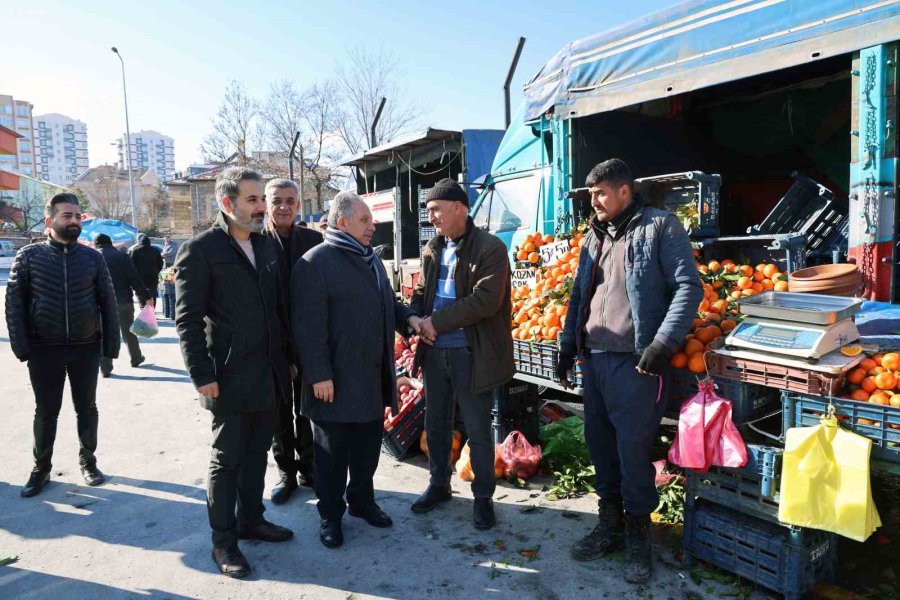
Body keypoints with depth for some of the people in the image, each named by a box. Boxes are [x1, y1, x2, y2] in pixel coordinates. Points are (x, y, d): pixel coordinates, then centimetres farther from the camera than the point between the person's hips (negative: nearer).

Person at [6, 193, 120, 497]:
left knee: (87, 408, 11)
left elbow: (108, 302, 3)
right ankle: (41, 468, 26)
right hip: (44, 348, -1)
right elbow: (14, 302, -2)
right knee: (46, 412, 9)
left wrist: (111, 344, -3)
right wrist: (21, 346, -10)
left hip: (86, 348, 1)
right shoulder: (29, 255, -1)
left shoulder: (92, 257, 1)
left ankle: (88, 461, 27)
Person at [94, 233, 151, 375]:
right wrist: (146, 297, -5)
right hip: (123, 300, -1)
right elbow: (135, 279, -7)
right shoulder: (121, 256, -1)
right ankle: (136, 358, 28)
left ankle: (105, 367, 0)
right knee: (129, 331, 15)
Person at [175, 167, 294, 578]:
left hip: (268, 373, 6)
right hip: (230, 376, -6)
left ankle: (251, 520, 34)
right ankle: (223, 541, 20)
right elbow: (187, 320, -10)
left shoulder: (266, 245, 10)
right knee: (226, 458, 5)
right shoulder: (199, 250, -9)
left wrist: (287, 358, 12)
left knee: (257, 452, 17)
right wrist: (203, 376, -14)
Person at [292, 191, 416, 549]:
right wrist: (318, 375, -20)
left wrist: (409, 319, 4)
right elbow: (309, 326, -18)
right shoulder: (315, 263, -13)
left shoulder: (371, 259, 14)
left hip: (372, 379, 8)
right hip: (335, 382, -7)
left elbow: (388, 303, 23)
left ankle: (362, 501, 36)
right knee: (332, 452, 8)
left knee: (368, 447, 18)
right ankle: (330, 515, 24)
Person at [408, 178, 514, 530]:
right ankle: (439, 485, 36)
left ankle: (483, 496, 23)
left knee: (478, 430, 5)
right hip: (434, 351, 7)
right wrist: (417, 319, -5)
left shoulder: (490, 248, -11)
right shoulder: (432, 249, 11)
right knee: (436, 423, 18)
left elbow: (485, 300, -21)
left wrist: (436, 321, -18)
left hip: (472, 354, -6)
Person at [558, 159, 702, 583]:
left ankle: (638, 535, 18)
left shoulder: (660, 226, -4)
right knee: (599, 444, 13)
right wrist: (568, 344, 14)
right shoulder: (594, 235, 15)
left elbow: (688, 287, -10)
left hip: (634, 361, -6)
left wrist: (663, 344, -18)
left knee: (632, 449, -2)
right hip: (594, 358, 7)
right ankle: (610, 524, 29)